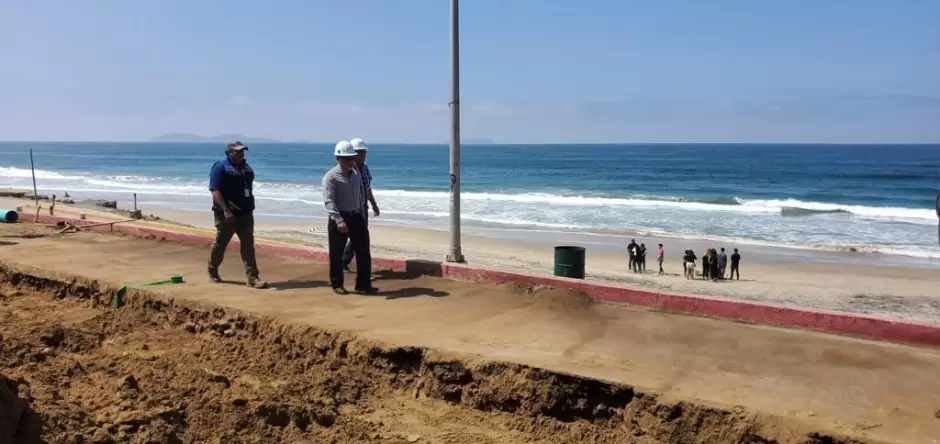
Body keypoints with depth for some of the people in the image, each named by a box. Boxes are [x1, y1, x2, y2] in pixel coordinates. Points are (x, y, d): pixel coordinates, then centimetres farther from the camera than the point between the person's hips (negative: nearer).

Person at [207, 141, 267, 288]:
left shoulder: (246, 167, 13)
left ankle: (252, 278, -4)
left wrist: (250, 207, 20)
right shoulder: (220, 166, -10)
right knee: (220, 244, 10)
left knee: (248, 245, -1)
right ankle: (212, 272, 30)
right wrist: (225, 210, -28)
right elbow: (215, 191, -18)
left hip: (245, 213, 6)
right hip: (227, 214, -6)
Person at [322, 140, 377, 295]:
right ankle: (337, 285, 18)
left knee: (363, 252, 4)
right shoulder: (331, 177, -12)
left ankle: (363, 285, 13)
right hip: (339, 218, -6)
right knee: (336, 254, 4)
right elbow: (329, 201, -21)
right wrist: (338, 220, -32)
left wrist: (362, 216, 19)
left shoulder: (356, 174, 11)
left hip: (356, 217, 6)